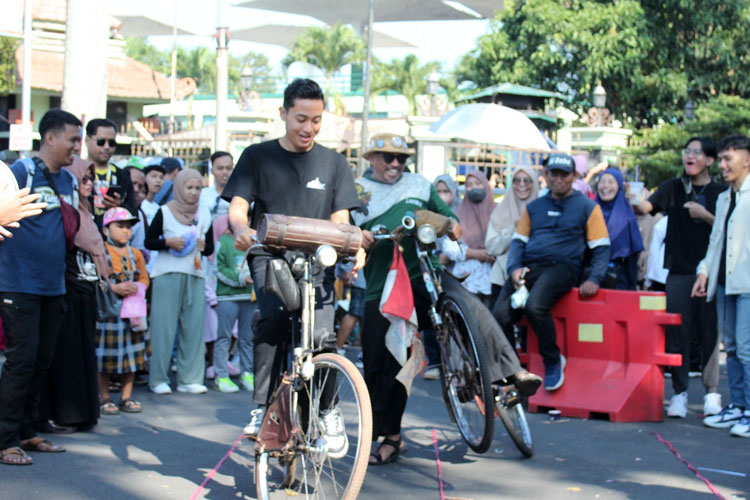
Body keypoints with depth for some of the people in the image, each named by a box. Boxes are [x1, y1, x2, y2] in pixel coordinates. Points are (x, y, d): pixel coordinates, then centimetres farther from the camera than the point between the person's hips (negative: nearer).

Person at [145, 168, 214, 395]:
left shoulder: (204, 215, 13)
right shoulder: (164, 212, 2)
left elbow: (210, 248, 17)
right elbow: (149, 242, 3)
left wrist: (204, 246, -5)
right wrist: (168, 242, -13)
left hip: (195, 275, 4)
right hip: (167, 274, -4)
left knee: (194, 327, 0)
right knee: (164, 327, -3)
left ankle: (189, 378, 5)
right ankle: (158, 379, 3)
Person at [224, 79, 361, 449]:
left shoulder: (334, 163, 14)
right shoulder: (258, 156, 9)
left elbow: (340, 220, 8)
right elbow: (238, 205, 0)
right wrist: (241, 229, -24)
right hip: (270, 257, -1)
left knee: (321, 335, -19)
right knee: (273, 318, -29)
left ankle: (329, 411, 2)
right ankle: (262, 408, -21)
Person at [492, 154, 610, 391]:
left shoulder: (587, 207, 11)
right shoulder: (534, 207, 23)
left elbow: (601, 247, 6)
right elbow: (518, 241, 18)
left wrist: (594, 279, -10)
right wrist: (514, 268, -2)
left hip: (562, 266, -4)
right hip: (529, 266, 4)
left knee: (535, 306, -34)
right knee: (501, 314, -20)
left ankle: (553, 361, -11)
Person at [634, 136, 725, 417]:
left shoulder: (719, 193, 7)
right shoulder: (673, 188, 9)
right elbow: (646, 207, -5)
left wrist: (705, 216, -11)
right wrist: (634, 201, -24)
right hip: (679, 270, 1)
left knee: (709, 332, 1)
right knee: (676, 333, -1)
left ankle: (712, 393, 9)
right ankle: (680, 393, 5)